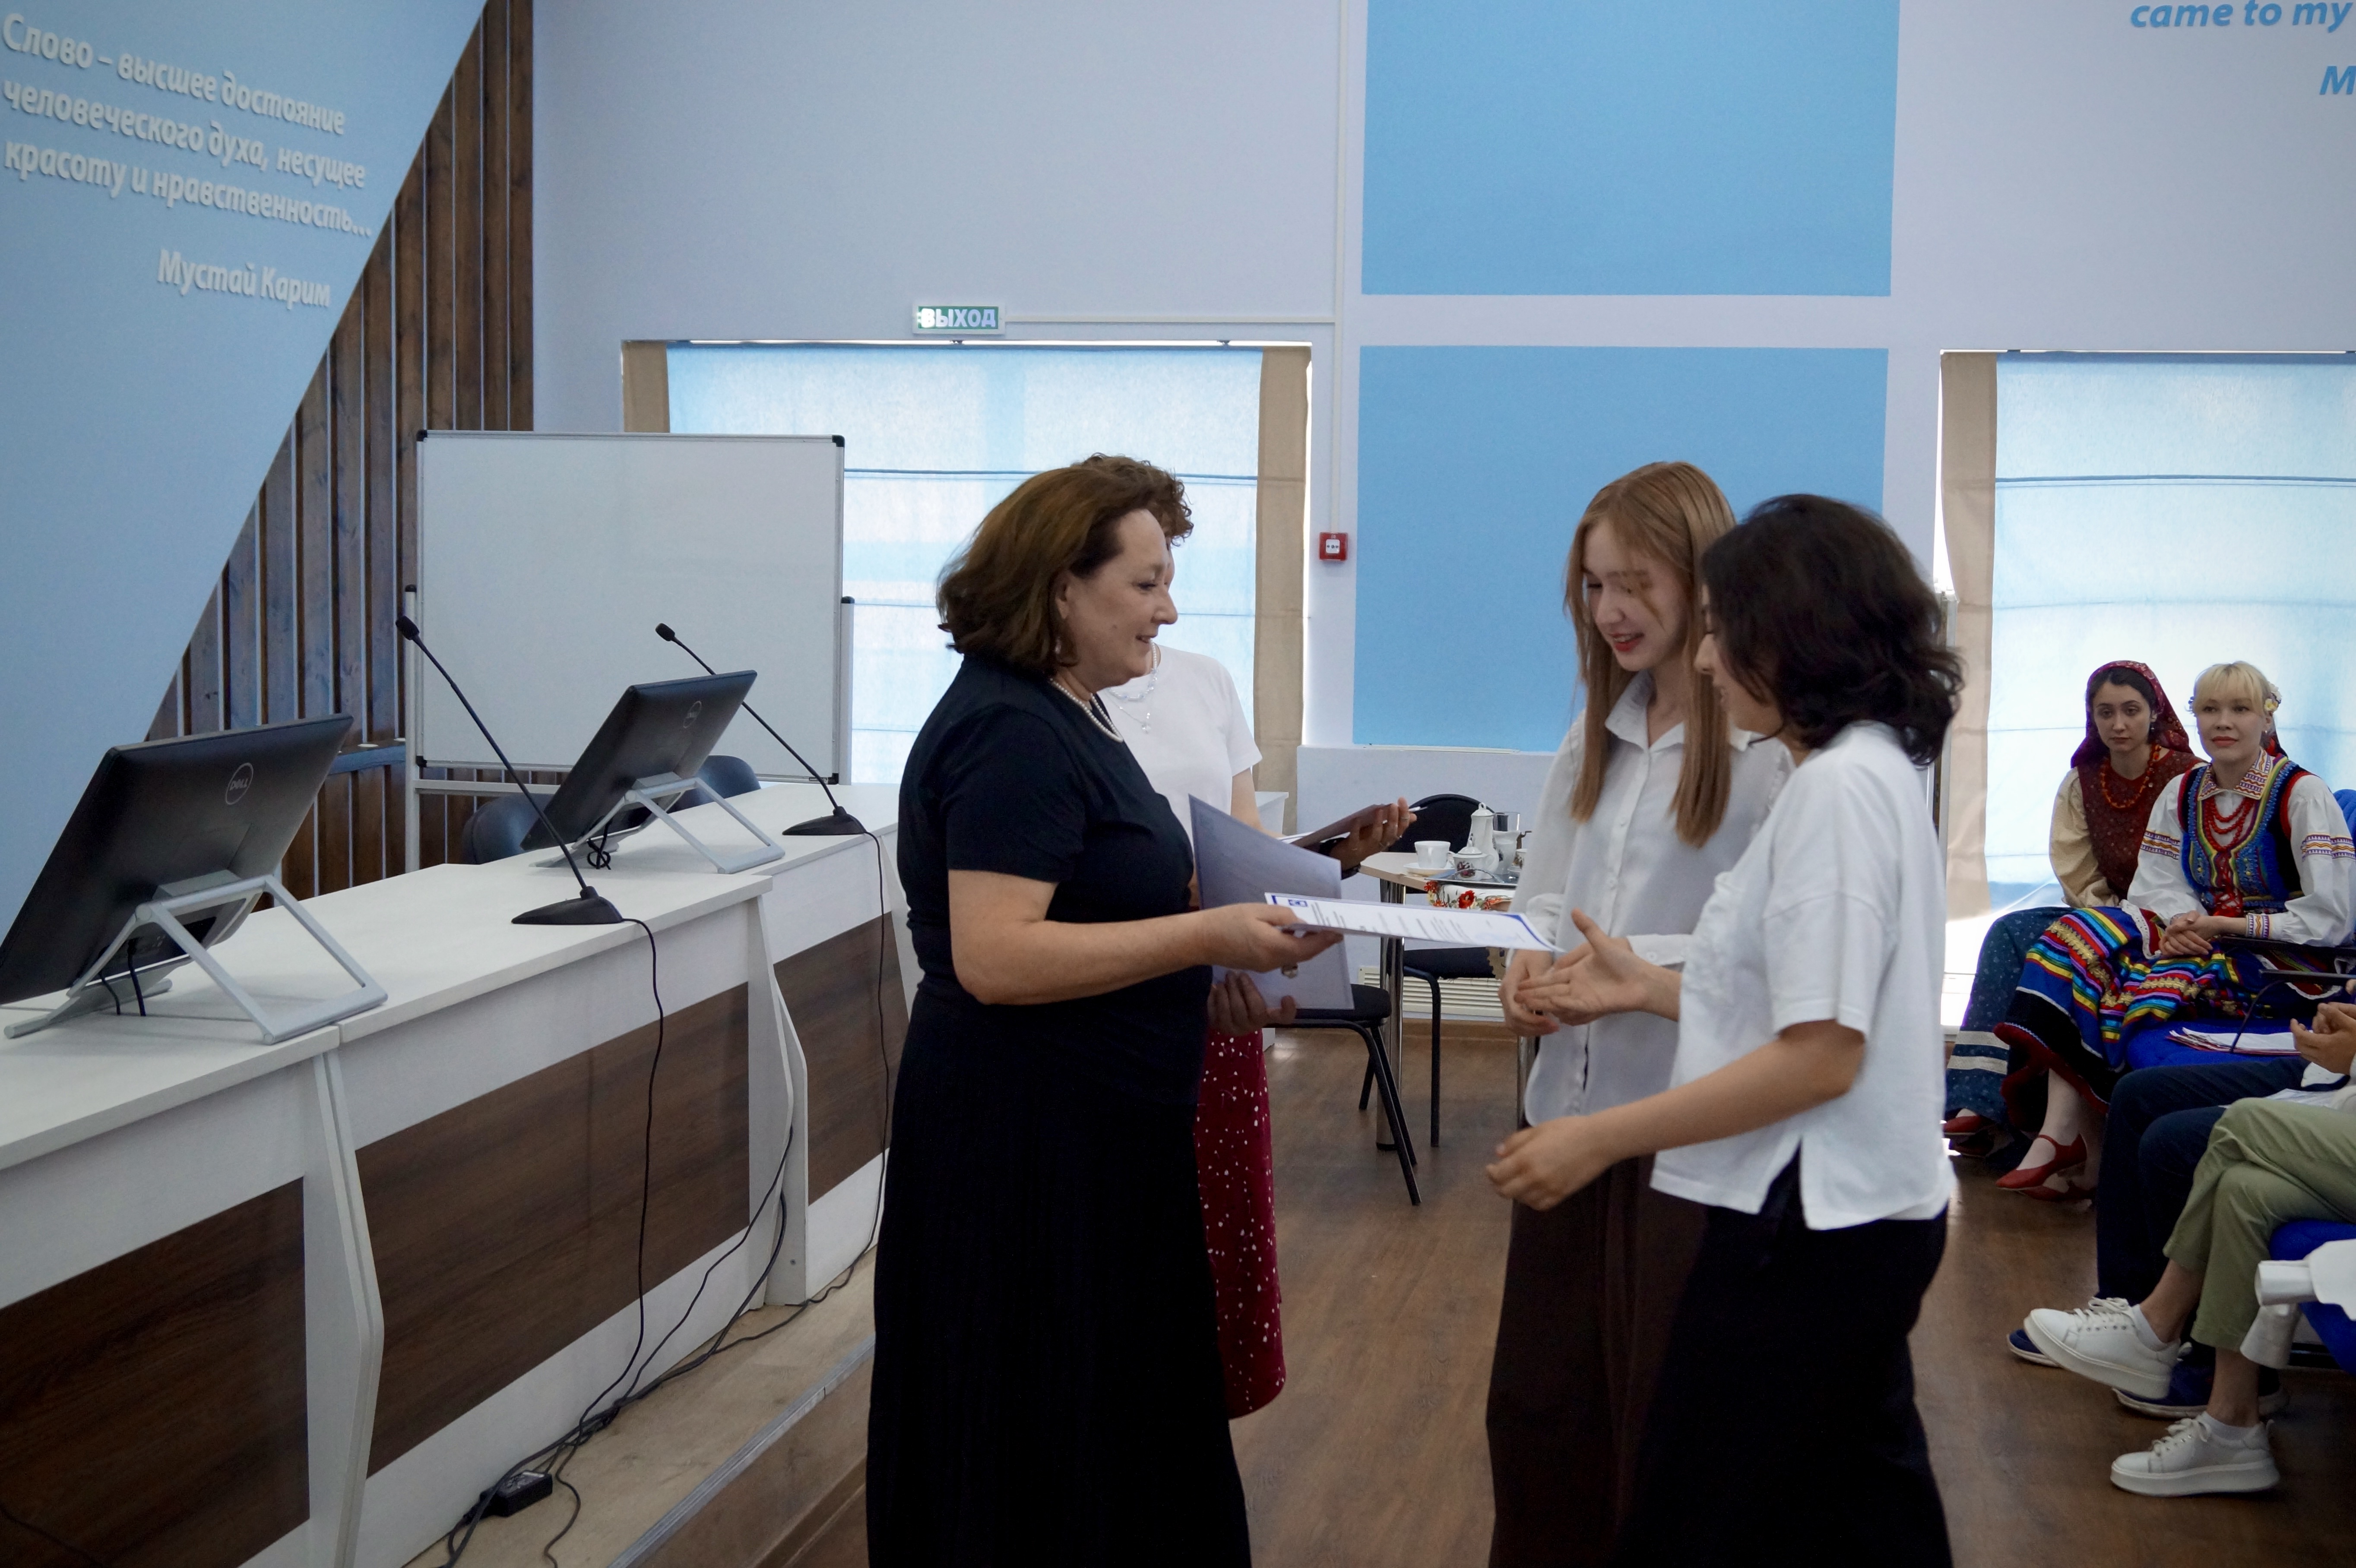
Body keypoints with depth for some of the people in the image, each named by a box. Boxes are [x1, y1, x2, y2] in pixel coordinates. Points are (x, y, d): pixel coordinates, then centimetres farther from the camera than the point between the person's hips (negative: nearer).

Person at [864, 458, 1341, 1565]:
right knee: (1042, 1432, 2)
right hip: (1030, 1140, -10)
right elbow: (994, 956, -27)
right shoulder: (1012, 736, -19)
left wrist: (1225, 910, 8)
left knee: (1107, 1414, 17)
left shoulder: (1058, 715, 12)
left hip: (1090, 1131, 10)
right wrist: (1206, 939, -25)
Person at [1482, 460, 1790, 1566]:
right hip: (1575, 1102, 7)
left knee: (1662, 1430, 8)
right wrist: (1531, 959, -5)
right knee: (1538, 1404, 16)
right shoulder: (1599, 731, 11)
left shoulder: (1771, 742, -14)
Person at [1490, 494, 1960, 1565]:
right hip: (1853, 1215, 10)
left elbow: (1821, 1054, -22)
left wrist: (1602, 1139, -18)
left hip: (1809, 1231, -10)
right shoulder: (1871, 771, 12)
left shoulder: (1841, 786, -18)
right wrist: (1651, 988, 10)